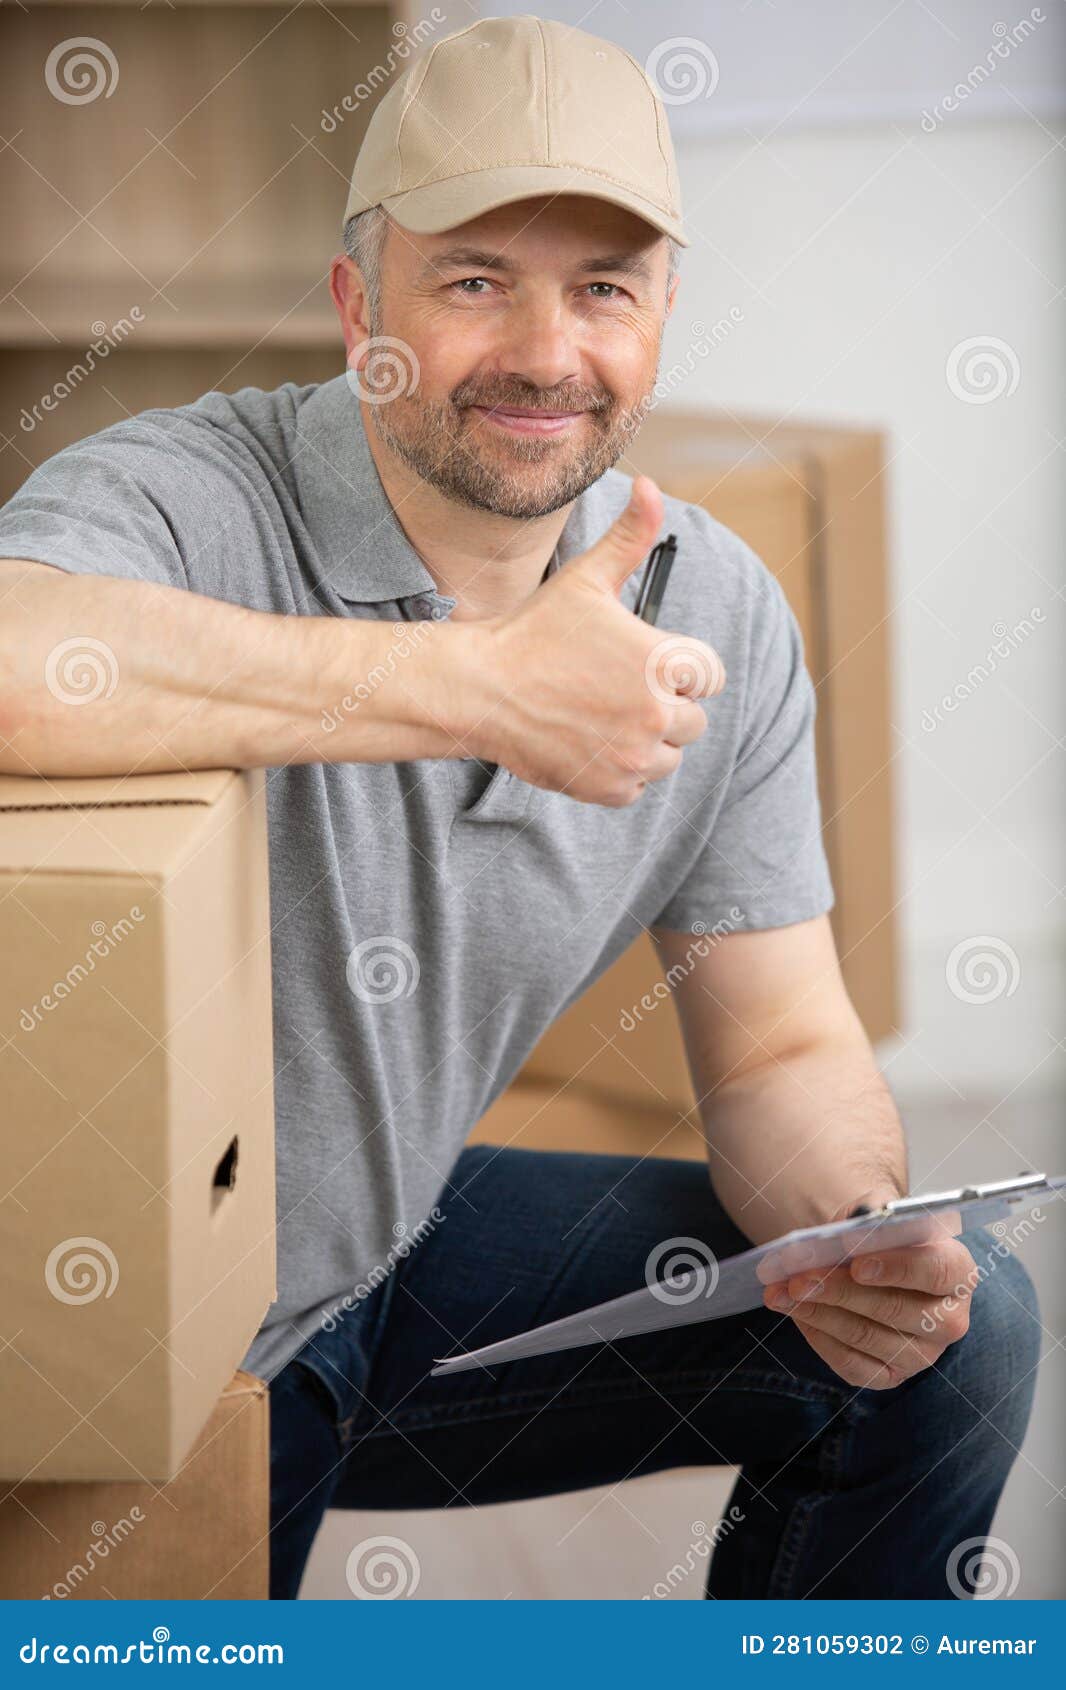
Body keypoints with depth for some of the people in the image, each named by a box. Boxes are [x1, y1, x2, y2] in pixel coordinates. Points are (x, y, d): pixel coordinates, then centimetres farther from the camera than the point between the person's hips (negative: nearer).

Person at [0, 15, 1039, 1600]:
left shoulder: (718, 612, -4)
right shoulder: (186, 501, -24)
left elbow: (782, 1049, 0)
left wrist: (855, 1238, -23)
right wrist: (474, 686, -42)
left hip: (397, 1248, 6)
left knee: (953, 1336, -2)